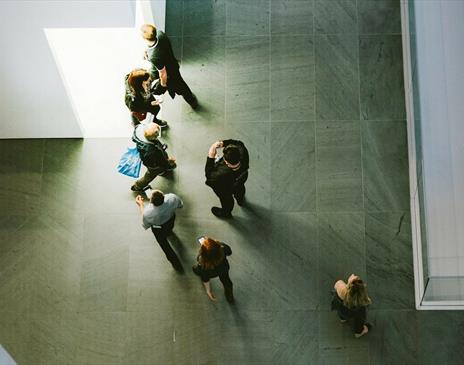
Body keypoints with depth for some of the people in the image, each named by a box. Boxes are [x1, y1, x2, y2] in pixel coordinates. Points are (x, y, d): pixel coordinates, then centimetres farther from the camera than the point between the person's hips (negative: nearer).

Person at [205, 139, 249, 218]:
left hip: (226, 190, -4)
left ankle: (226, 213, 66)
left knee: (226, 200, 32)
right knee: (239, 188, 40)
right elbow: (238, 143, -20)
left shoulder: (221, 175, -50)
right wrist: (223, 143, -33)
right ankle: (241, 200, 75)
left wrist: (211, 157, -35)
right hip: (241, 178, 4)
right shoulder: (243, 153, -41)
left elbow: (209, 175, -29)